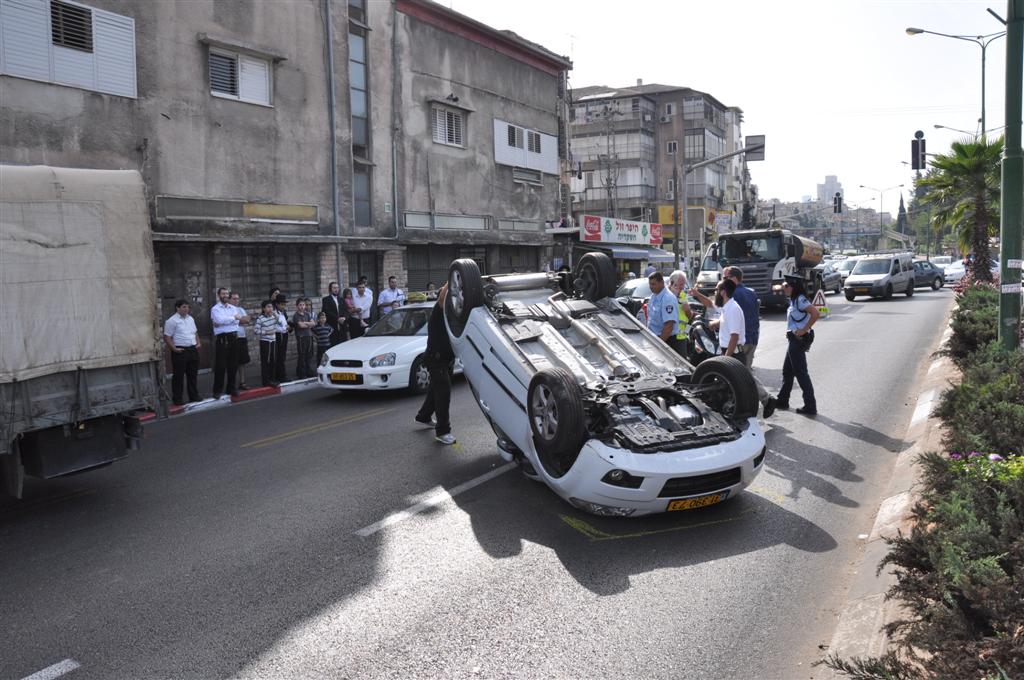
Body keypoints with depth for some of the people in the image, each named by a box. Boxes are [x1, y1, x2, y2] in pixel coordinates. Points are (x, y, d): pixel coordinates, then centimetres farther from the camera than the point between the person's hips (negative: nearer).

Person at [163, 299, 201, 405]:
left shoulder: (190, 319, 14)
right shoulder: (172, 321, -9)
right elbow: (167, 337, -11)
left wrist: (198, 343, 11)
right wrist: (174, 349, -17)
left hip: (193, 350, 7)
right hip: (180, 351, -7)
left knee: (193, 375, 13)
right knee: (178, 376, -1)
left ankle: (194, 396, 23)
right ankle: (178, 399, 6)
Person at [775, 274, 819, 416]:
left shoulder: (800, 299, -16)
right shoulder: (794, 300, 13)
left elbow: (815, 313, -29)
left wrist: (804, 330, -24)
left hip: (798, 340, -10)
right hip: (794, 339, 10)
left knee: (801, 373, -6)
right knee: (787, 371, 19)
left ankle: (810, 406, -1)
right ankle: (782, 400, 30)